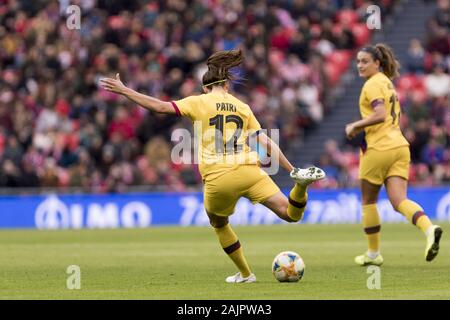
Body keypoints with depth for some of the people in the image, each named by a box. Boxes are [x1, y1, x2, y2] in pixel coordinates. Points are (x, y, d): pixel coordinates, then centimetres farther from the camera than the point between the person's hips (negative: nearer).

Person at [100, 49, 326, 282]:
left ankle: (245, 274, 28)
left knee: (219, 225, 27)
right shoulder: (242, 107, 15)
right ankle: (301, 181, -32)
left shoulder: (198, 103, 7)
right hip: (249, 172, 1)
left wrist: (123, 91, 5)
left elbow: (161, 107, -1)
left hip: (218, 179, -1)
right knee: (290, 215, -2)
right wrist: (291, 170, 14)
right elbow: (266, 143, 11)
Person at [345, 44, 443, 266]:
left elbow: (379, 115, -22)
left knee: (368, 201, 9)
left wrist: (355, 126, -11)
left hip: (378, 148, -8)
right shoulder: (387, 82, 20)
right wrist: (362, 128, 20)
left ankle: (373, 253, 16)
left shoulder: (373, 84, -9)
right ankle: (429, 229, -32)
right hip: (399, 146, 8)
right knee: (399, 200, -5)